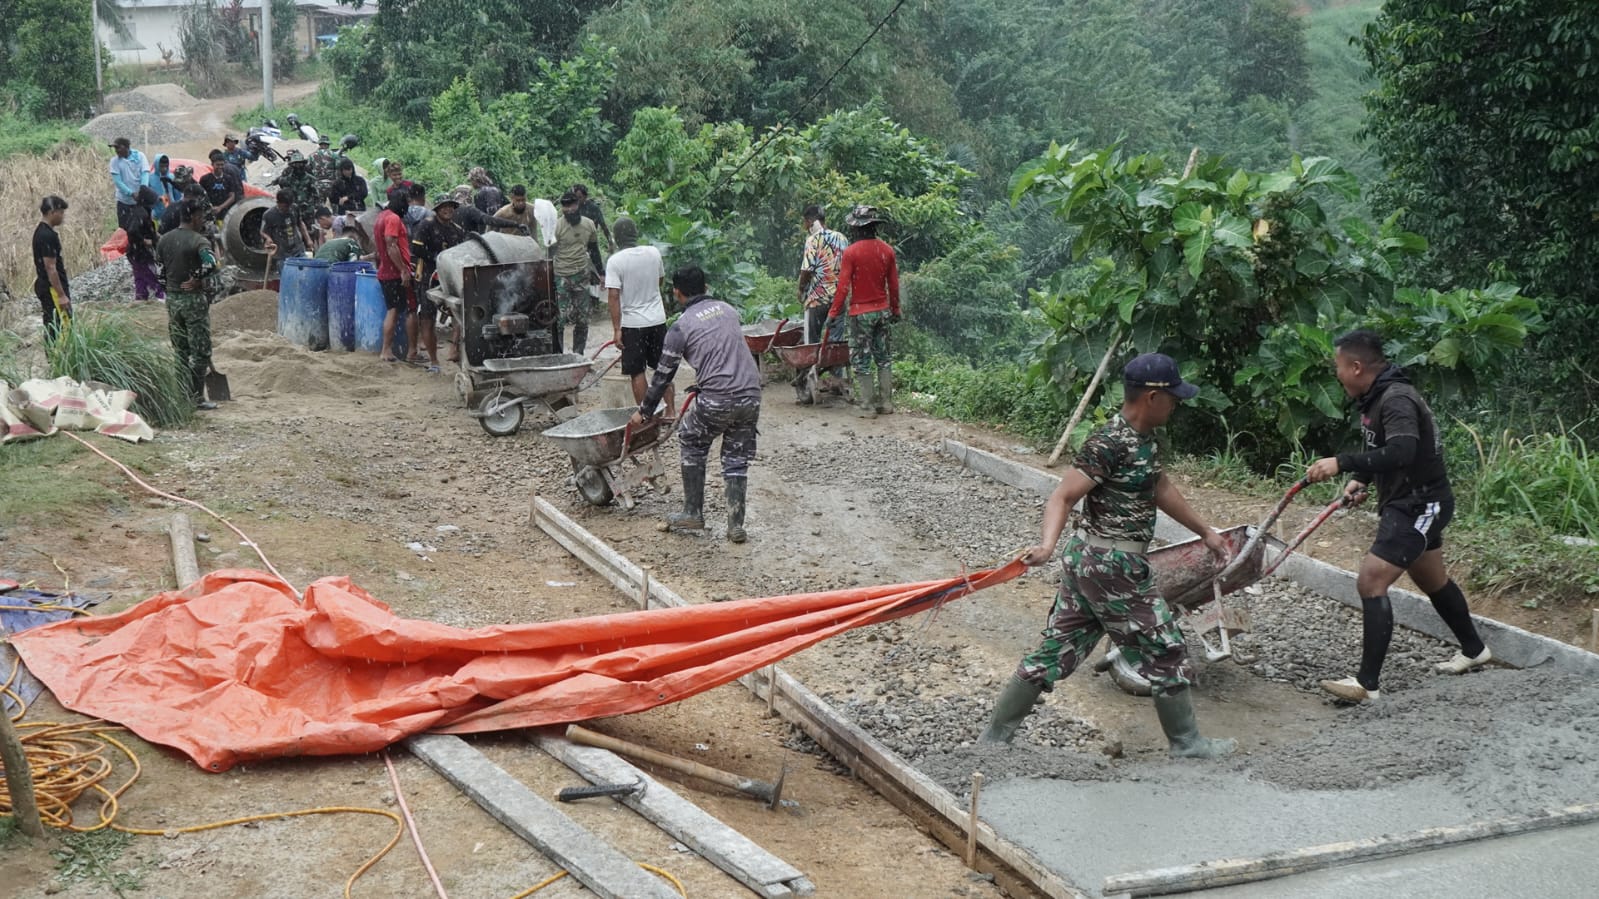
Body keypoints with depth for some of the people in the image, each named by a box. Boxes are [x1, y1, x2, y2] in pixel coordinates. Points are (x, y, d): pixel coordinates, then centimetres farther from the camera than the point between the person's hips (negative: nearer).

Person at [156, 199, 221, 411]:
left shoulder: (165, 240, 7)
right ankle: (197, 397, 2)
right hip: (193, 299, -7)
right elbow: (210, 264, -32)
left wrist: (168, 285, 17)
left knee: (180, 352, 14)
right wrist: (197, 280, -16)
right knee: (200, 352, 1)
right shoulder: (199, 240, -14)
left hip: (171, 299, 7)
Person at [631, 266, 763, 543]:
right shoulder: (728, 310, 15)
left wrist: (644, 412, 17)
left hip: (717, 400, -4)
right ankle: (736, 525, 12)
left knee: (691, 443, 20)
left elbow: (664, 375, 5)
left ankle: (693, 514, 21)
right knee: (737, 458, 15)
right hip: (751, 394, 4)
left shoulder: (680, 327, 0)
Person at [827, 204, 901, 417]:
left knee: (861, 360, 3)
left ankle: (866, 405, 4)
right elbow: (894, 284, 8)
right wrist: (895, 310, 19)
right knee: (883, 357, 14)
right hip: (883, 311, 5)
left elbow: (843, 287, -15)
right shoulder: (887, 250, 2)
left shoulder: (851, 252, -14)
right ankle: (886, 402, 16)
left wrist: (833, 313, -8)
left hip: (861, 313, -5)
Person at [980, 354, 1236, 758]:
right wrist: (1048, 545, -40)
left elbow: (1161, 489, 24)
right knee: (1165, 652, 7)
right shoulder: (1109, 444, -19)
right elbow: (1063, 497, -23)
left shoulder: (1142, 438, 10)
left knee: (1056, 651, 11)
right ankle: (1187, 744, 24)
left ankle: (993, 738, 15)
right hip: (1112, 568, -9)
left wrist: (1206, 532, 30)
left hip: (1085, 559, 9)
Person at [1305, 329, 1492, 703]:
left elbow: (1401, 453, -39)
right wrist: (1361, 479, 4)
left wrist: (1342, 463, -43)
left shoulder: (1397, 399, -24)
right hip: (1413, 504, 11)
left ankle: (1367, 683, -15)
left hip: (1418, 507, -11)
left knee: (1371, 582, -16)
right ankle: (1474, 650, 47)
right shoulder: (1377, 398, 6)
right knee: (1433, 580, 26)